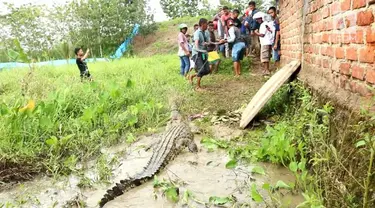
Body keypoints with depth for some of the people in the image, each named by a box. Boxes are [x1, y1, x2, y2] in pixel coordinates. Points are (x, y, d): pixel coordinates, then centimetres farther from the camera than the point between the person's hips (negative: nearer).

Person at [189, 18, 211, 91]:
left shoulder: (205, 33, 9)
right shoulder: (197, 32, -13)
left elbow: (208, 42, 11)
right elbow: (196, 41, -29)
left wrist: (206, 43, -13)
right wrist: (197, 48, -48)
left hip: (203, 53, 7)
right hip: (197, 53, -7)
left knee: (207, 70, 4)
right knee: (201, 70, -15)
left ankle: (192, 76, 25)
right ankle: (198, 87, 0)